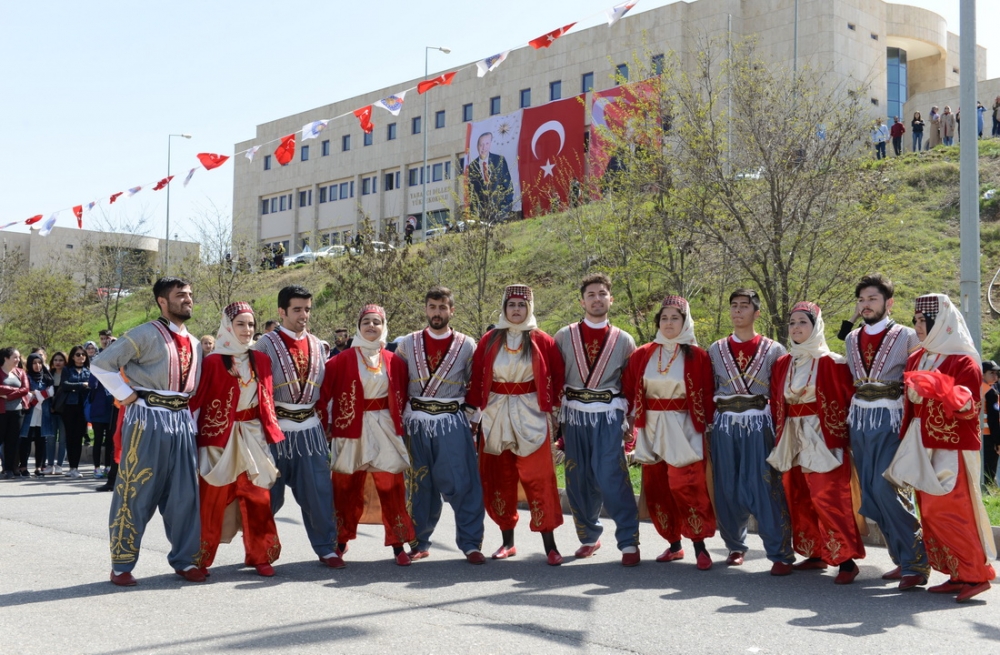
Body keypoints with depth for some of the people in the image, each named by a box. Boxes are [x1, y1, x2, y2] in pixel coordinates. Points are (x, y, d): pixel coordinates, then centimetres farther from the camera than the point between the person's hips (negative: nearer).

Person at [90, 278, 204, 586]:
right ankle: (121, 564, 7)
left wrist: (188, 410, 9)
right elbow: (100, 364, -8)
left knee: (185, 492, 7)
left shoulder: (194, 344, 16)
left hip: (182, 418, 6)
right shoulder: (146, 334, -6)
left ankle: (184, 559, 17)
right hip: (148, 417, -6)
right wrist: (126, 395, -8)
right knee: (136, 491, -1)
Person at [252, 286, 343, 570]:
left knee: (319, 490, 0)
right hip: (277, 427, -3)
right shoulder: (267, 344, -4)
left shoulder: (317, 345, 10)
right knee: (270, 493, 7)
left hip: (310, 427, 3)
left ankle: (326, 547, 10)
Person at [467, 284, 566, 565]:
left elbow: (557, 377, 3)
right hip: (495, 415, 2)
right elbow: (476, 378, 4)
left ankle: (550, 546, -2)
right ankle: (507, 542, 19)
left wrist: (554, 408, -4)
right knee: (500, 479, 8)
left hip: (531, 415, -2)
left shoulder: (542, 341, 0)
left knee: (538, 478, -5)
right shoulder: (489, 340, 4)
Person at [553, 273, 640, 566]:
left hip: (609, 416, -2)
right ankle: (589, 537, 22)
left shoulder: (623, 340, 7)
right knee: (578, 479, 6)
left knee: (611, 476, -11)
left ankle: (629, 542, -4)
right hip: (574, 415, 2)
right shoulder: (564, 336, 7)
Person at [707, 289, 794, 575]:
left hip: (759, 425, -2)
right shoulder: (715, 350, 11)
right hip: (725, 426, 3)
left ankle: (781, 554, 0)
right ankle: (735, 546, 23)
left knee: (765, 488, -7)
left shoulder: (773, 350, 5)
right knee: (727, 489, 5)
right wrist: (706, 427, 7)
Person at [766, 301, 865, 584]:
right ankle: (815, 553, 20)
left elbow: (845, 401, -6)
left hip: (823, 438, -6)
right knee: (799, 498, 9)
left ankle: (846, 559, -5)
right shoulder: (782, 365, 10)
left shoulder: (831, 363, -6)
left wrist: (838, 439, -11)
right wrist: (780, 438, 9)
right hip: (793, 439, 6)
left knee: (827, 497, -10)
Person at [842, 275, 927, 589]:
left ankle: (916, 562, -5)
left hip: (891, 420, -6)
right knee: (871, 493, 4)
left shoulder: (906, 336, -2)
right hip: (859, 421, 6)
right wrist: (849, 421, 15)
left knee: (885, 488, -17)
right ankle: (902, 559, 17)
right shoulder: (852, 339, 14)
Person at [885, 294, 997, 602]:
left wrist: (941, 393, -32)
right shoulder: (916, 360, 11)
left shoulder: (963, 362, -10)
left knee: (946, 513, -11)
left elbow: (969, 410, -15)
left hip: (953, 448, -7)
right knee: (931, 513, 7)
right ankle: (957, 575, 13)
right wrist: (907, 445, 14)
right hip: (924, 448, 7)